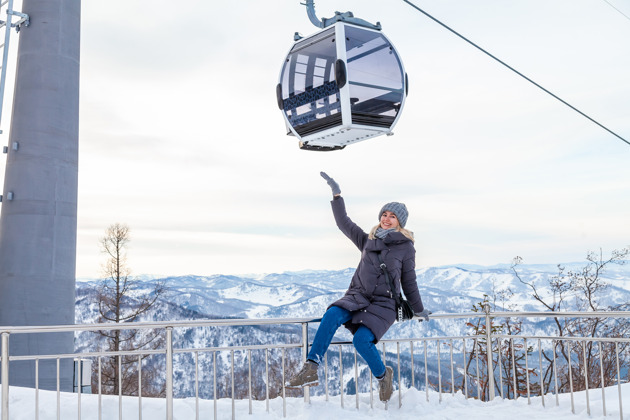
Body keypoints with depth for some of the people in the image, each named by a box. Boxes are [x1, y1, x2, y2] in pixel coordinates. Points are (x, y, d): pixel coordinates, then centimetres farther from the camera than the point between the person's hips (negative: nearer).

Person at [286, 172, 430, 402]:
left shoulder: (406, 247, 1)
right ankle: (311, 369, -32)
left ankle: (383, 374, 3)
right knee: (332, 315, -28)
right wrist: (336, 194, 8)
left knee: (361, 340, -28)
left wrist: (419, 310, 14)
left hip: (384, 305, -3)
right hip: (357, 297, 4)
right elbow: (343, 222, 13)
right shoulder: (368, 240, 11)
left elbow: (409, 282, 8)